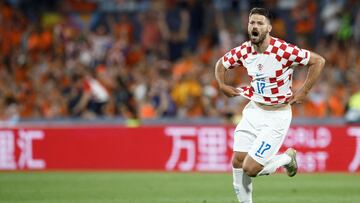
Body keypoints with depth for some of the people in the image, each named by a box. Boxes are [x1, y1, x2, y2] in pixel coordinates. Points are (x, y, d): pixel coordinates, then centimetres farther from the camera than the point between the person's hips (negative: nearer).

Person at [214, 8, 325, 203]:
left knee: (250, 169, -11)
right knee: (238, 161, -1)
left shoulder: (283, 51, -21)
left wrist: (303, 92, -12)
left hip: (277, 116, -6)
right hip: (254, 111, 6)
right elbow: (221, 63, 17)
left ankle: (286, 159, 17)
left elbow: (318, 61, -14)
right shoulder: (244, 51, -4)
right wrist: (222, 85, 2)